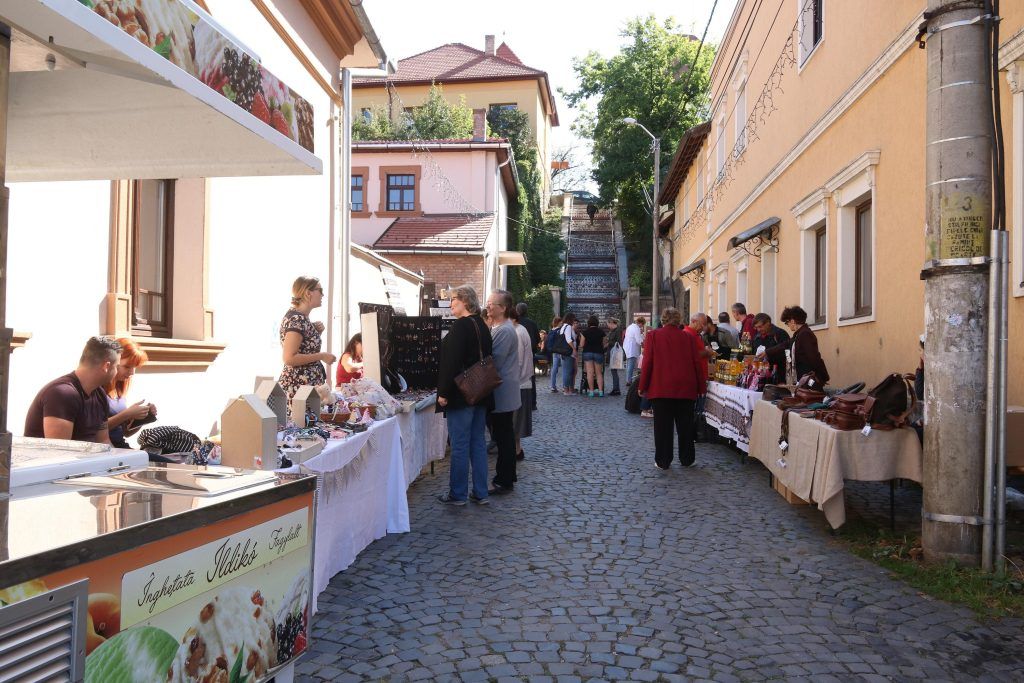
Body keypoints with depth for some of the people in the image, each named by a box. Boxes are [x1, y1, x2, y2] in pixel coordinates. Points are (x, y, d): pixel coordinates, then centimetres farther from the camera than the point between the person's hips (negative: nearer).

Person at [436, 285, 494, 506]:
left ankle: (458, 494, 7)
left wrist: (443, 393, -16)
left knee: (459, 445, -1)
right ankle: (480, 493, 17)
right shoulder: (482, 326, 12)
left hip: (461, 394, -9)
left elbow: (452, 361, -20)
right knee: (478, 442, 12)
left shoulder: (461, 326, -15)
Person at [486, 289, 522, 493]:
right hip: (501, 393, 10)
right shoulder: (497, 328, 14)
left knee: (504, 437, -2)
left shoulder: (505, 331, -18)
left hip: (502, 394, -10)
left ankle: (504, 482, 6)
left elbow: (495, 362, -21)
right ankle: (505, 476, 26)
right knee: (503, 436, 16)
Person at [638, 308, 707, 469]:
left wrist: (643, 387, 2)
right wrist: (701, 387, 11)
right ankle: (687, 460, 18)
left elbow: (647, 362, -4)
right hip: (686, 389, 2)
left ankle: (663, 461, 6)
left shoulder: (654, 335, -1)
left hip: (661, 388, -1)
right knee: (685, 425, 11)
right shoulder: (688, 337, 3)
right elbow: (697, 363, 4)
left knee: (663, 426, 3)